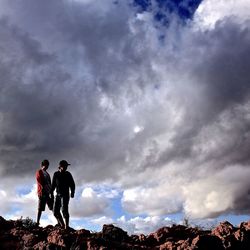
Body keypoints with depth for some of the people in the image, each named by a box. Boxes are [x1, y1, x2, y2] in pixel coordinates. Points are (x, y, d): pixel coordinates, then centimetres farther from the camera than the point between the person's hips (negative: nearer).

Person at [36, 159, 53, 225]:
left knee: (53, 207, 3)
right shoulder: (39, 172, 0)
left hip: (48, 192, 7)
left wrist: (51, 191, 6)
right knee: (40, 208, -4)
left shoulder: (47, 173, 23)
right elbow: (40, 181, -12)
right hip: (42, 192, -7)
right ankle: (37, 222, 1)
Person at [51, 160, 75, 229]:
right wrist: (51, 192, 7)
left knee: (64, 210, -16)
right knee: (56, 211, 5)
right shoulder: (56, 174, 6)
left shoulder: (68, 174, -2)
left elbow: (72, 184, -1)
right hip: (58, 195, 4)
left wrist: (72, 192, -14)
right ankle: (62, 224, 20)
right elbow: (53, 184, 14)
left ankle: (66, 226, -13)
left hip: (65, 195, -4)